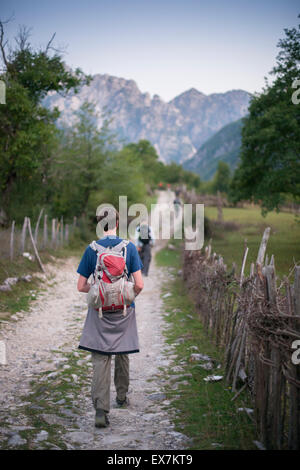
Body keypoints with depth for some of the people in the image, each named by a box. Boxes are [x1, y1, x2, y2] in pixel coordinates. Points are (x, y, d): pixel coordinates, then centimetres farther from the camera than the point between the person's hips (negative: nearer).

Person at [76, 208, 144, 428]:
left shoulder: (91, 250, -5)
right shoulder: (129, 247, -7)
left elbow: (81, 286, -4)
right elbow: (139, 284, -11)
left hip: (99, 312, -1)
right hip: (124, 311, 1)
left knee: (100, 359, -3)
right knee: (122, 354, 19)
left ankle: (101, 410, -14)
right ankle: (122, 397, 37)